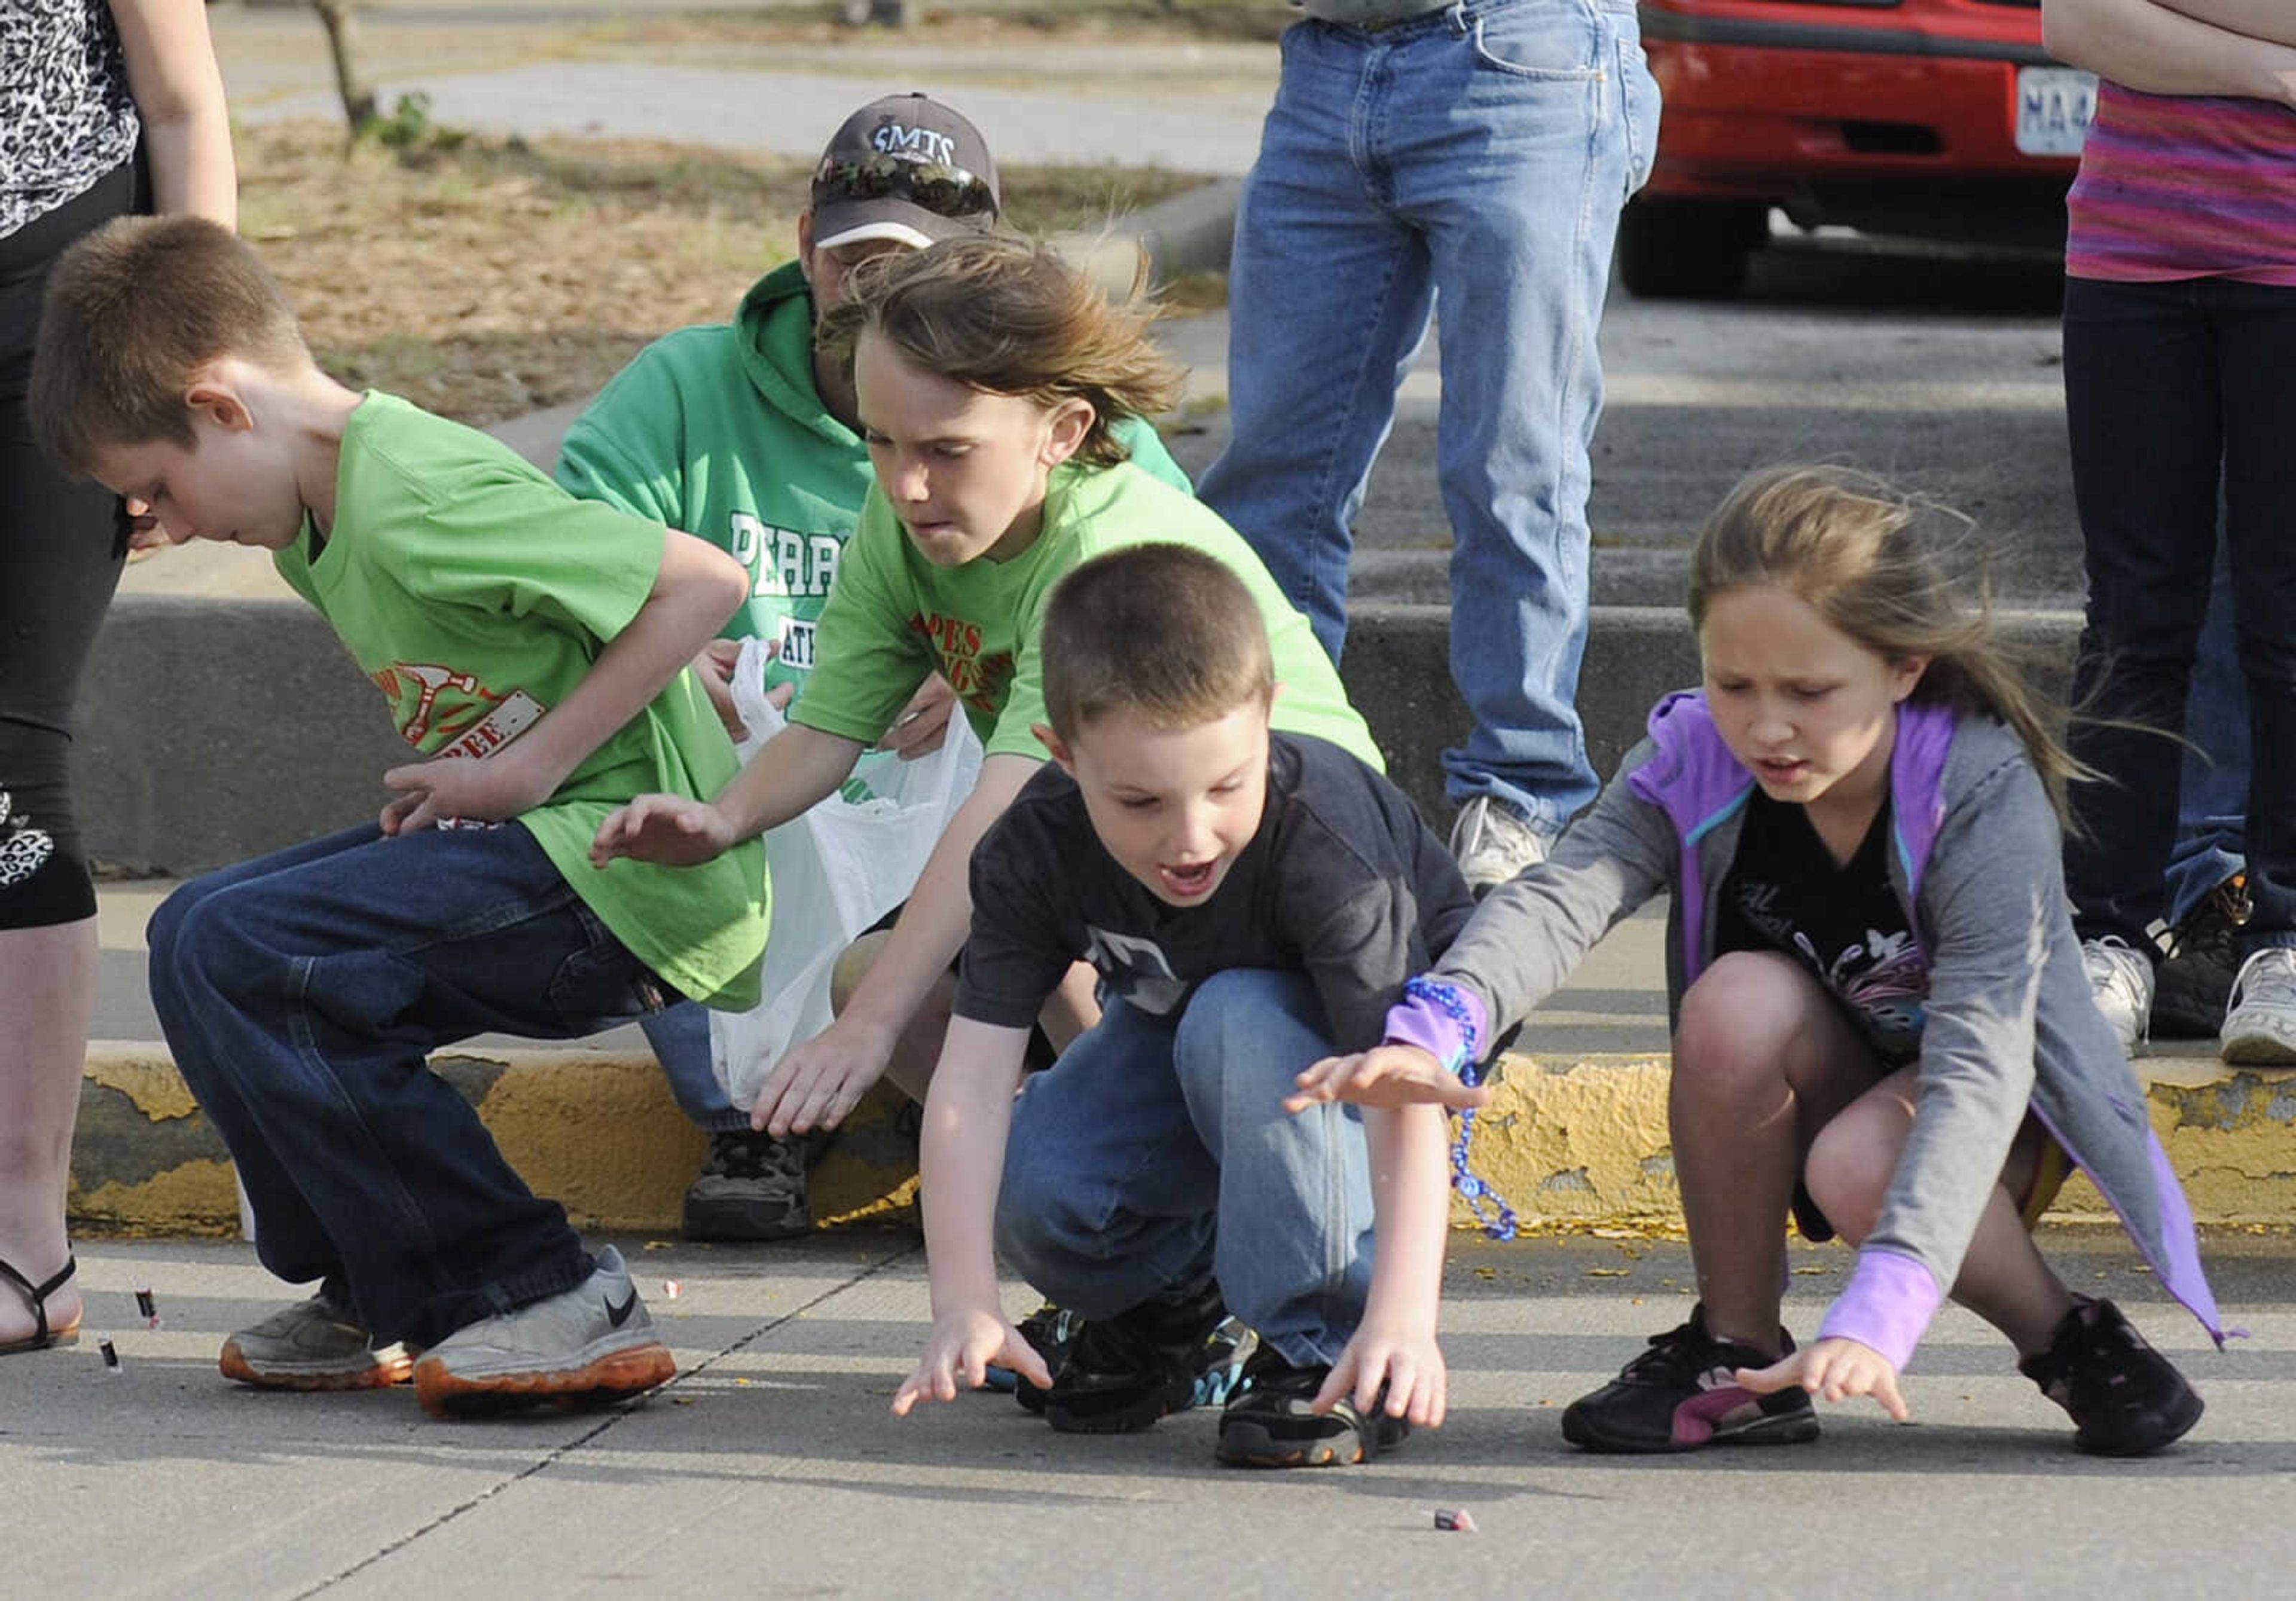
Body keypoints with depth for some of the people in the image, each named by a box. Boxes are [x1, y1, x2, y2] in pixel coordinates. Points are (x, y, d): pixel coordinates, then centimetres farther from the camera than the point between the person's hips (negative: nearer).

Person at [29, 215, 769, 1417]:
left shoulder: (413, 502, -19)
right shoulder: (313, 526, 12)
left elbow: (706, 582, -22)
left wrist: (529, 767, -18)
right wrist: (448, 784, 3)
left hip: (633, 860, -11)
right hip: (527, 844, 11)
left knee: (236, 957, -18)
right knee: (195, 933, 10)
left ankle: (540, 1300, -13)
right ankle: (381, 1298, 15)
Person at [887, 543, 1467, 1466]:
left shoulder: (1323, 846, -37)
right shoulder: (1036, 848, -27)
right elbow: (972, 1078, -28)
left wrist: (1403, 1315, -52)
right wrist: (963, 1305, -38)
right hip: (1177, 1024, 4)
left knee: (1238, 1024, -37)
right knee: (1033, 1189, -23)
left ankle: (1324, 1353, -26)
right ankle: (1166, 1298, 12)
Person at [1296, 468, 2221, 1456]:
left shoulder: (1983, 795, -30)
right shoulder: (1696, 764, -19)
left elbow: (1976, 1063, -40)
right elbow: (1559, 898, -36)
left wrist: (1880, 1310, -54)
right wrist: (1435, 1030, -60)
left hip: (2001, 1113, -4)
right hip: (1816, 1089, 4)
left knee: (1862, 1170, -37)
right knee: (1737, 1000, -30)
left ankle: (2062, 1338, -8)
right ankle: (1736, 1350, -13)